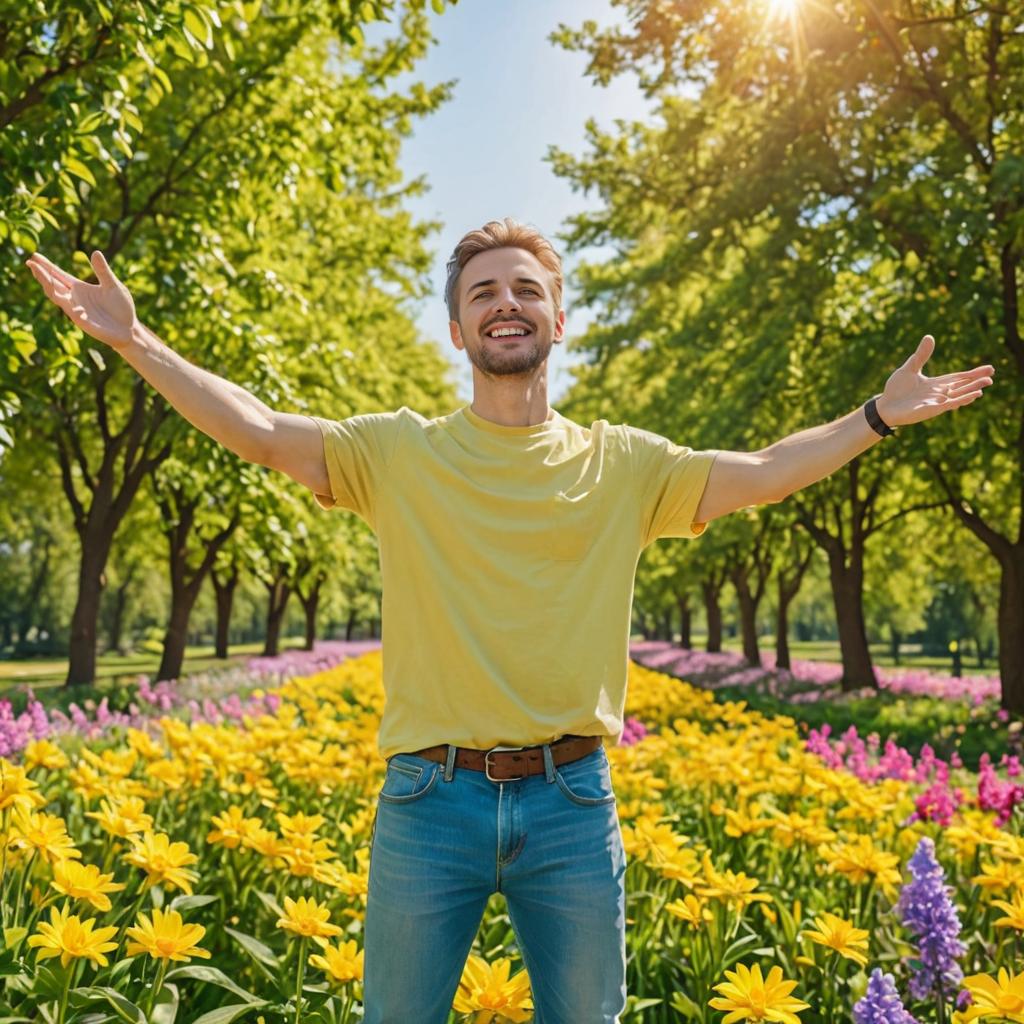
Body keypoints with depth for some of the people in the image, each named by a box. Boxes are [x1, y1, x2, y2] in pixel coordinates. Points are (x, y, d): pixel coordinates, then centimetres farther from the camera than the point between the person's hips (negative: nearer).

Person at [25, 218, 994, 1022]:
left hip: (571, 802, 1)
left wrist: (881, 414, 8)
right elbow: (261, 431, -4)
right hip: (431, 798, -1)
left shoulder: (624, 465, 6)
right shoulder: (397, 452, 2)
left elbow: (762, 473, 8)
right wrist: (134, 342, -9)